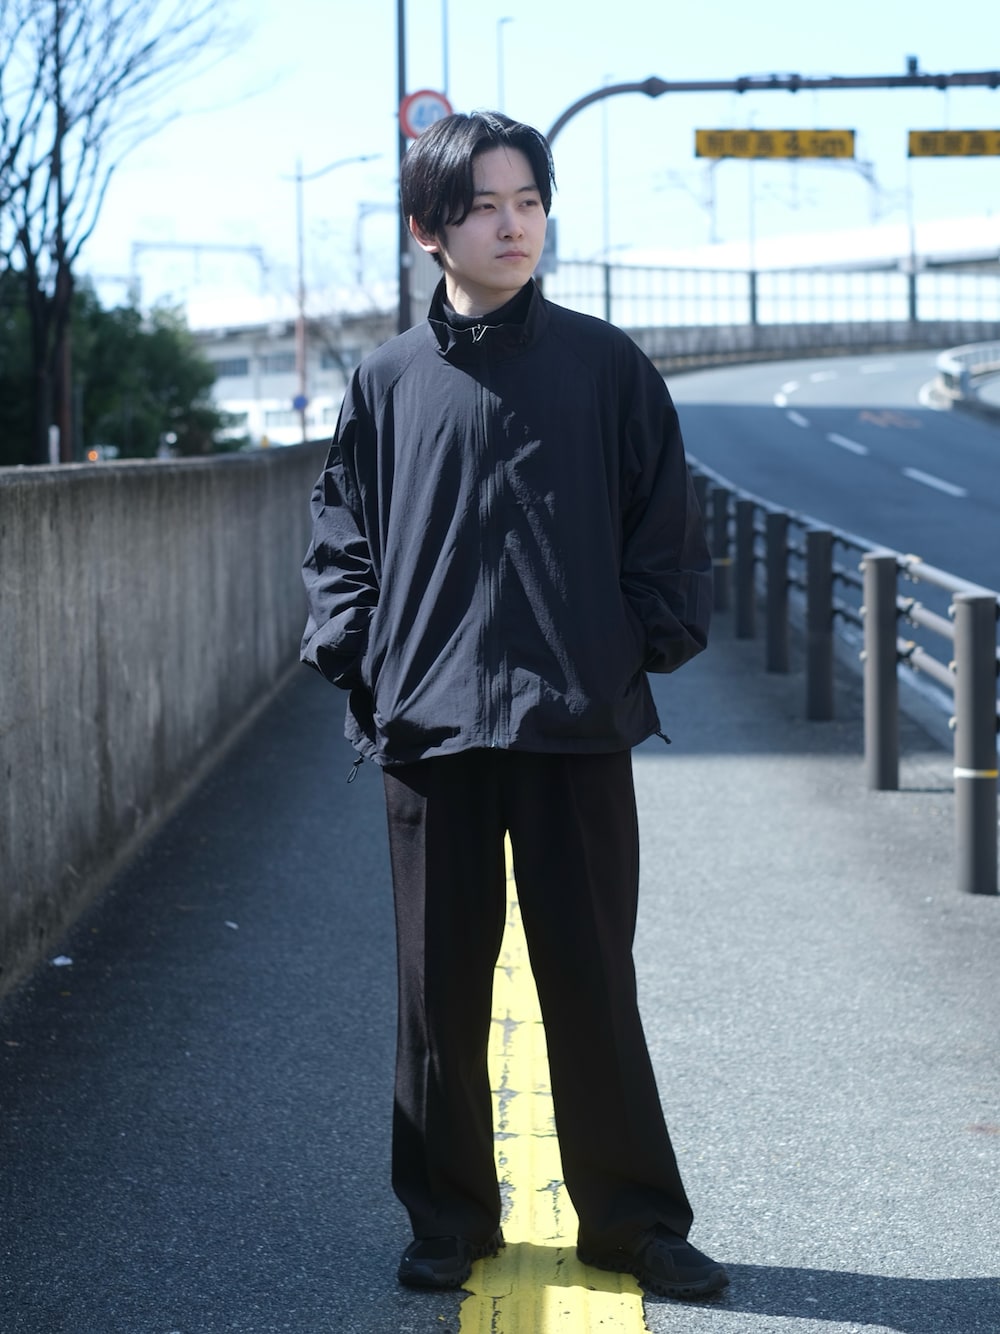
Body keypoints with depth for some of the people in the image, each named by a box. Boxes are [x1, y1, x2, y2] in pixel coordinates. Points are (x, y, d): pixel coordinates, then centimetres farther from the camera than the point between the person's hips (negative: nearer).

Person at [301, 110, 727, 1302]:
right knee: (441, 986, 7)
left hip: (577, 722, -1)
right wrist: (352, 658, 0)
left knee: (592, 980, 4)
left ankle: (633, 1220, 16)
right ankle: (449, 1218, 20)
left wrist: (662, 639, 0)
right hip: (431, 726, 1)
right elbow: (341, 536, 11)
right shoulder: (388, 383, 7)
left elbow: (664, 522, 8)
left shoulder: (604, 366, 5)